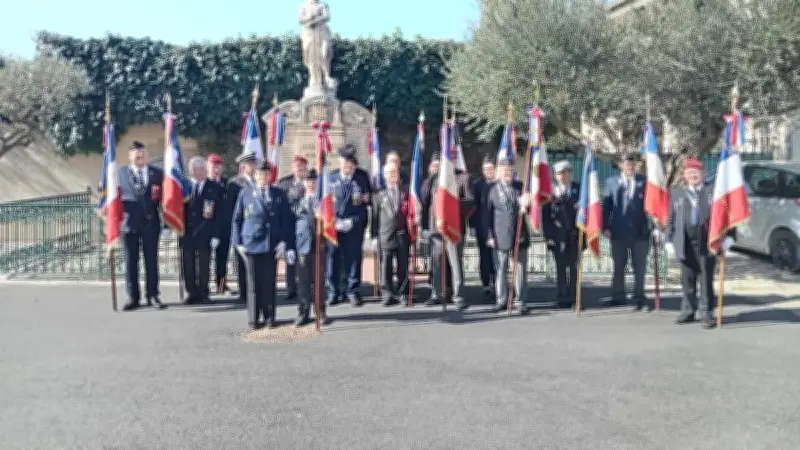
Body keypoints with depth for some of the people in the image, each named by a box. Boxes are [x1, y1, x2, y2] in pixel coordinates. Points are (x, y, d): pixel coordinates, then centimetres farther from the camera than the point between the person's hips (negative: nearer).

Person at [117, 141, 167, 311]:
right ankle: (133, 297, 13)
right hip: (129, 222, 0)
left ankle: (152, 295, 13)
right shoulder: (120, 173, 4)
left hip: (151, 222, 0)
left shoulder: (157, 173, 4)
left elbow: (164, 199, 4)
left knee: (151, 260, 4)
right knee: (130, 261, 5)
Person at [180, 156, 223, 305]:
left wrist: (216, 235, -6)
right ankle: (191, 293, 15)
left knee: (204, 265, 1)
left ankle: (203, 293, 12)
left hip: (205, 234, -1)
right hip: (186, 232, 1)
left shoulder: (215, 188, 2)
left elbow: (218, 213, 0)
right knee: (188, 265, 5)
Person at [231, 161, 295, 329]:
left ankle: (269, 317, 15)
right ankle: (253, 319, 11)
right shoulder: (245, 194, 6)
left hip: (272, 245, 1)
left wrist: (284, 242, -1)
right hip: (252, 244, -1)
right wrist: (238, 242, 3)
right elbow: (237, 219, 9)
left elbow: (287, 219, 7)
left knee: (269, 281, 4)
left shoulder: (279, 195, 8)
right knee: (254, 282, 2)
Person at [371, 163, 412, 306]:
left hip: (402, 235, 1)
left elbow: (411, 212, 10)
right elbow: (375, 216, 5)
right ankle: (387, 294, 13)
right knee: (385, 266, 2)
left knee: (403, 266, 3)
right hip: (385, 235, -1)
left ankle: (402, 294, 12)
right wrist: (374, 236, 1)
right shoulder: (379, 194, 6)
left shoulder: (405, 191, 9)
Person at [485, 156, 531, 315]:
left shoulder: (520, 187, 8)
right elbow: (488, 215, 4)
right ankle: (501, 300, 18)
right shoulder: (492, 189, 3)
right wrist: (490, 236, -1)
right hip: (501, 237, -1)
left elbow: (527, 209, 11)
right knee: (501, 269, 5)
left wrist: (525, 205, -13)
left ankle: (521, 302, 10)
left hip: (520, 235, 1)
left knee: (521, 269, 3)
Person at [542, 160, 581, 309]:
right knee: (561, 268, 4)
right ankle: (562, 298, 10)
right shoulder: (550, 191, 1)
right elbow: (545, 215, 0)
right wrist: (548, 236, -5)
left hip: (575, 236, 1)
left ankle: (573, 298, 11)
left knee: (574, 268, 4)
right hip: (558, 237, -1)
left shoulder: (579, 189, 7)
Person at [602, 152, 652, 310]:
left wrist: (652, 224, -8)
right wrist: (605, 227, -2)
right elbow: (606, 205, 5)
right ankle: (618, 296, 19)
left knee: (640, 267, 4)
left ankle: (639, 298, 13)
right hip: (618, 231, 0)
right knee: (618, 266, 8)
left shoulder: (644, 182, 6)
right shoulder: (612, 182, 7)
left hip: (640, 231, 0)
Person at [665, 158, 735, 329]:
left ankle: (707, 313, 8)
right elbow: (671, 219, 13)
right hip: (686, 244, 2)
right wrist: (669, 240, 7)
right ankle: (688, 311, 18)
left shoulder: (713, 191, 5)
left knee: (706, 280, 1)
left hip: (707, 243, -2)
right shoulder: (676, 193, 14)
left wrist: (729, 236, -7)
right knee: (687, 280, 7)